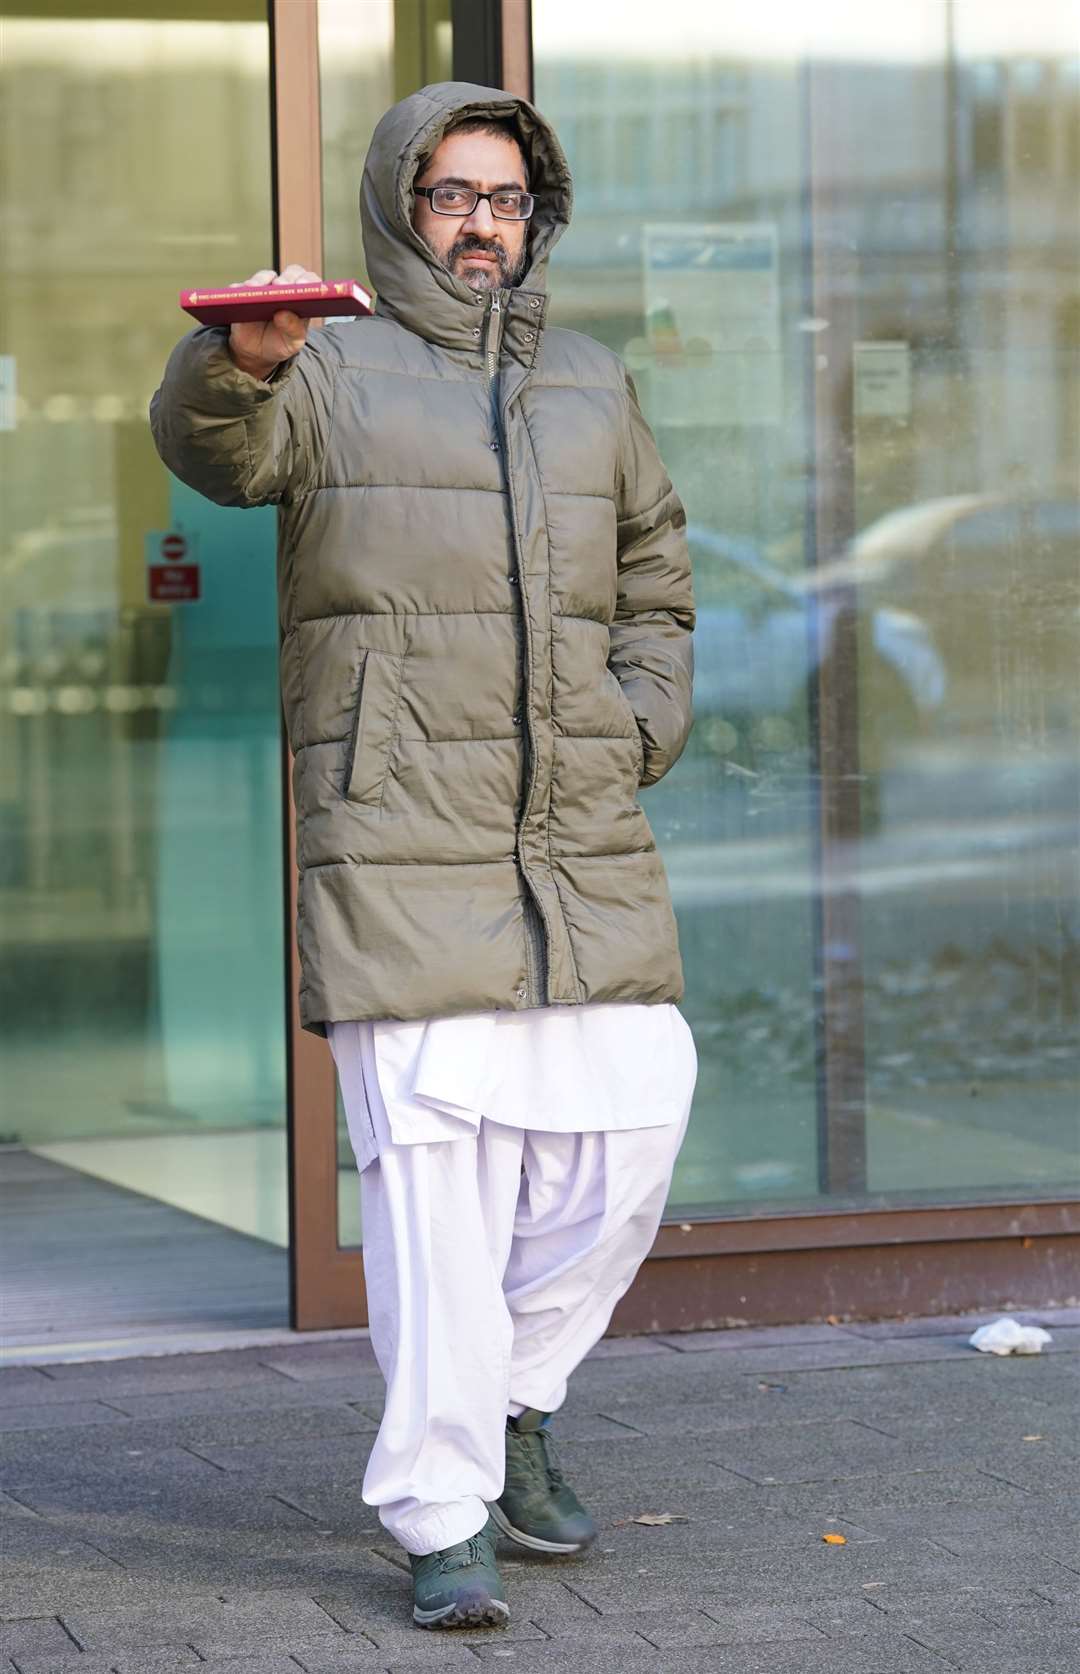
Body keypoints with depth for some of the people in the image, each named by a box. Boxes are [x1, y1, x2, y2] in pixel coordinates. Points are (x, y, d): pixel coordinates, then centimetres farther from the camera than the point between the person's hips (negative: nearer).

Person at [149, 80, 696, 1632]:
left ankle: (518, 1392, 25)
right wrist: (243, 357, -40)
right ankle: (445, 1520, -1)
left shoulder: (595, 387, 20)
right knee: (433, 1170, -8)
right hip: (400, 848, -5)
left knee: (625, 1135, 0)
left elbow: (657, 586, 28)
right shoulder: (337, 371, 5)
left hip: (588, 851, 5)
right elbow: (213, 443, -17)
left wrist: (643, 723, 10)